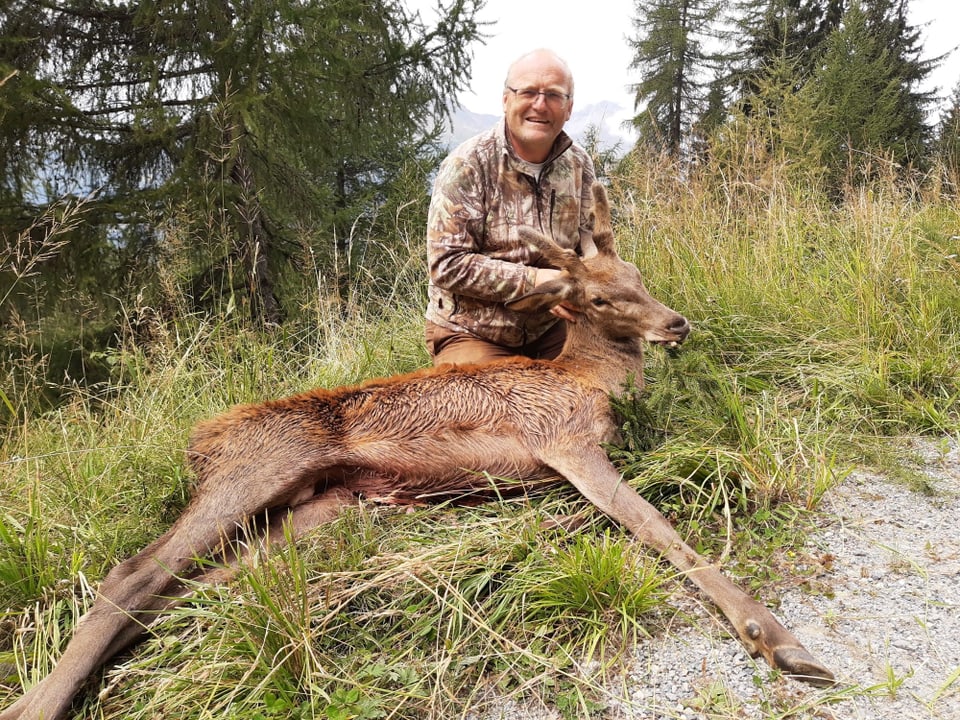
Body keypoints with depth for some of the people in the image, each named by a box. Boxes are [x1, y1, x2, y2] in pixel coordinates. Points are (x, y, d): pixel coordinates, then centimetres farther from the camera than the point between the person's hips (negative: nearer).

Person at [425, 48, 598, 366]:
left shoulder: (579, 164, 0)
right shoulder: (466, 166, -16)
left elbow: (588, 235, 6)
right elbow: (447, 264, -21)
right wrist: (533, 280, -28)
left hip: (551, 330, 5)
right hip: (472, 334, -4)